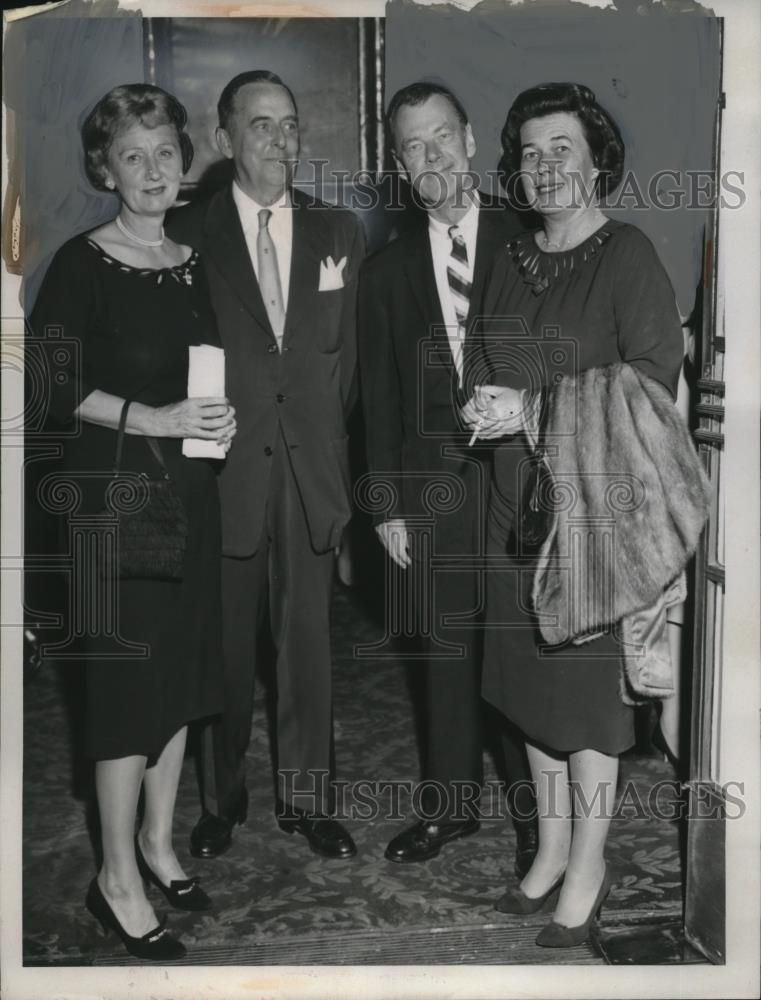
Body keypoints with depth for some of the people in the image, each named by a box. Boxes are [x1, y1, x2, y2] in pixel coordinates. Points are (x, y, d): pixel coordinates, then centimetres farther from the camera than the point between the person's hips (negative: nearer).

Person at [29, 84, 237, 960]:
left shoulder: (195, 263, 10)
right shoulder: (81, 264, -8)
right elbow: (52, 384, -14)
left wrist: (221, 413, 0)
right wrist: (154, 418, -21)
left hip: (189, 489, 6)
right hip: (115, 491, -6)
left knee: (183, 667, 12)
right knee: (129, 676, -2)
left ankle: (156, 840, 30)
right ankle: (117, 878, 14)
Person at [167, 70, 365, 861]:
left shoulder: (338, 233, 8)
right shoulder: (187, 233, 0)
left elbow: (350, 354, 8)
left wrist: (334, 446, 3)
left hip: (312, 470, 2)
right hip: (223, 470, -2)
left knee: (308, 639, 8)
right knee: (226, 643, 9)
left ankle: (306, 797, 24)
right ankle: (222, 799, 26)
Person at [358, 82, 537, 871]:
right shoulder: (385, 270, 8)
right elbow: (379, 399, 8)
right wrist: (387, 504, 4)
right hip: (432, 486, 3)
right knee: (446, 649, 12)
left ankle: (537, 812, 22)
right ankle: (449, 803, 28)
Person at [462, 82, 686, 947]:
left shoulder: (627, 257, -7)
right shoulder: (511, 262, 14)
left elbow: (654, 379, -14)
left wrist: (532, 411, -17)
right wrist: (488, 409, 3)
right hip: (515, 501, 6)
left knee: (586, 686, 1)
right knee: (529, 680, 11)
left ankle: (588, 867, 18)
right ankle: (552, 846, 28)